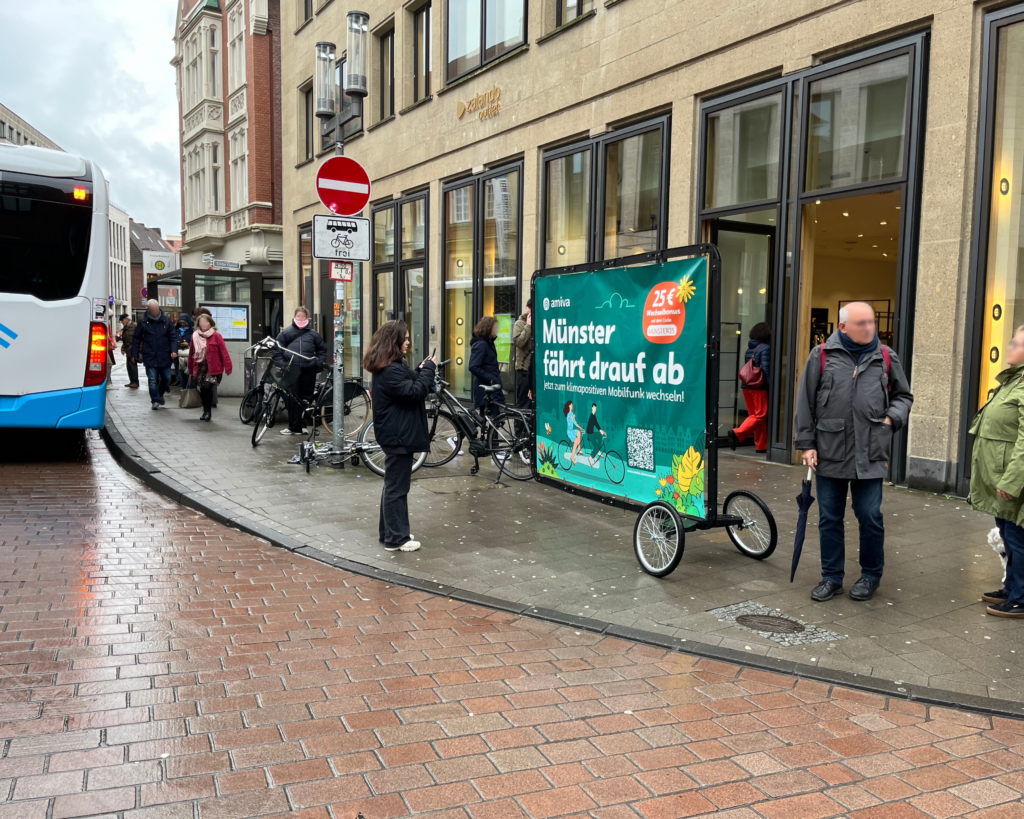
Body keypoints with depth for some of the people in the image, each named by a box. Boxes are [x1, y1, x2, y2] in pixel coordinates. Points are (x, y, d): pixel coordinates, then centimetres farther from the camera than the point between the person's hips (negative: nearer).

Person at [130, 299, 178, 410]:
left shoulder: (167, 320, 0)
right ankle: (156, 400, 8)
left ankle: (160, 394, 36)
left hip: (164, 356, 1)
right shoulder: (143, 321, -1)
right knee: (153, 380, -2)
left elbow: (173, 336, 2)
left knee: (166, 378, 10)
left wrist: (174, 350, -11)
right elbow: (137, 339, 4)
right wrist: (135, 354, 4)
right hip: (150, 357, -1)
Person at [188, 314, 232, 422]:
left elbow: (224, 352, -10)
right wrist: (191, 370, 14)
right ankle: (206, 412, 23)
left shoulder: (216, 336, -5)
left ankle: (208, 412, -5)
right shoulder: (195, 336, 8)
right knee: (203, 390, 7)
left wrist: (228, 367, -17)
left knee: (207, 387, -19)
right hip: (200, 368, 4)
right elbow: (191, 354, 12)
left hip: (213, 369, -4)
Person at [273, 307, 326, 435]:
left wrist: (318, 363, 2)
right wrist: (282, 365, -3)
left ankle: (301, 426, 12)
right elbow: (277, 351, 8)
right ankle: (293, 427, 5)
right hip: (292, 371, -1)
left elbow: (322, 350, 16)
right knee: (293, 399, -1)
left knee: (306, 399, 4)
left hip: (309, 372, 1)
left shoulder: (313, 334, 12)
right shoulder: (285, 333, 8)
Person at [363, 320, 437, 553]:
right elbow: (415, 392, -25)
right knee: (397, 488, -4)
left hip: (397, 434, 11)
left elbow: (409, 385, 17)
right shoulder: (390, 370, -21)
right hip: (398, 435, -11)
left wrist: (421, 370, 2)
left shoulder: (394, 366, 14)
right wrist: (429, 369, -16)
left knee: (393, 485, 16)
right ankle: (396, 539, 3)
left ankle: (390, 533, 25)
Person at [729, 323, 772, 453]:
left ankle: (761, 445, 14)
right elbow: (765, 368, -17)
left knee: (754, 414, 11)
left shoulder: (749, 349, 13)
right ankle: (737, 433, -19)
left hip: (747, 386, 8)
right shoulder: (765, 348, -9)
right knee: (760, 415, -3)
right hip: (759, 387, -8)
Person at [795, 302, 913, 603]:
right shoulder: (822, 355, 1)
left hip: (870, 454, 0)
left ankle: (871, 575, 24)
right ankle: (832, 577, 23)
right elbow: (806, 402, 3)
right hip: (830, 452, 0)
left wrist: (893, 418, -2)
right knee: (830, 518, 9)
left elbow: (903, 396, 18)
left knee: (870, 516, 3)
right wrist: (807, 444, 0)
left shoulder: (885, 357, 6)